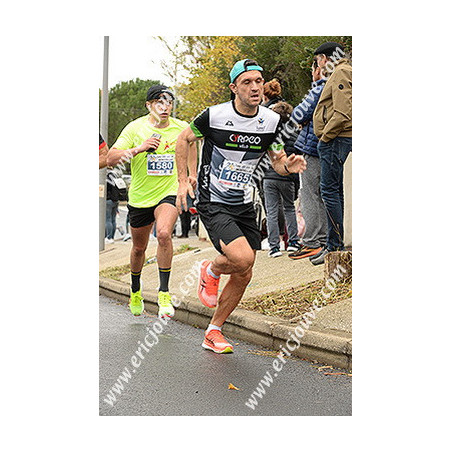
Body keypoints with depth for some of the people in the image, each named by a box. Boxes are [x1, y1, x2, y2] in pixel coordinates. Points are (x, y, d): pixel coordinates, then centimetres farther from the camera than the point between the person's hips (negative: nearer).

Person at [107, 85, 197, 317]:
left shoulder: (181, 128, -5)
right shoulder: (135, 128, -11)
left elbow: (191, 141, 19)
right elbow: (111, 159, -17)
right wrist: (138, 149, -31)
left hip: (169, 193, -1)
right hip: (139, 197, 1)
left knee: (164, 234, -28)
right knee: (139, 248, 15)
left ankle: (164, 293, -18)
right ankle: (135, 290, 42)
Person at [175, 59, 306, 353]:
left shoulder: (272, 120, -3)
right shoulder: (214, 116, -15)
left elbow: (277, 161, 7)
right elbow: (184, 140, 2)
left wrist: (289, 166, -16)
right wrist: (183, 181, -3)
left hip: (244, 205, 5)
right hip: (212, 204, -5)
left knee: (243, 276, 6)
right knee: (242, 258, -26)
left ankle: (214, 333, 24)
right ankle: (211, 271, 10)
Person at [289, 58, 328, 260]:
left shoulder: (318, 90, -13)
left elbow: (298, 116, -11)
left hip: (312, 147, -9)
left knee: (309, 196, -6)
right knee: (321, 197, 12)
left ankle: (311, 243, -7)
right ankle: (323, 240, 16)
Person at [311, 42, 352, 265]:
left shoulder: (341, 73, -9)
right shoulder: (340, 73, 23)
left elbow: (342, 113, -21)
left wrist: (325, 136, -14)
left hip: (336, 139, -11)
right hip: (336, 140, 11)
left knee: (329, 191, -11)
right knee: (334, 191, 12)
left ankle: (335, 246, -10)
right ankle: (334, 245, 17)